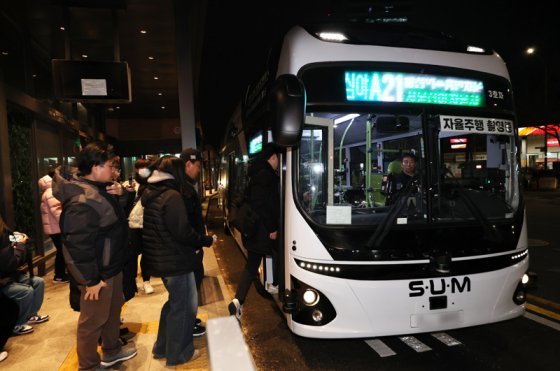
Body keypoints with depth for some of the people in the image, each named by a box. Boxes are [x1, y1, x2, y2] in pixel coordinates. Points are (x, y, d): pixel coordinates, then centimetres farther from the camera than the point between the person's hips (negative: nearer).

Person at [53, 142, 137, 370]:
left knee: (113, 310, 24)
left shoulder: (101, 189, 6)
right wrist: (91, 280, -22)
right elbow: (78, 244, -27)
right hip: (96, 273, -10)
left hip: (112, 266, 10)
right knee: (93, 320, 6)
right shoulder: (83, 200, -26)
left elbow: (113, 216, 20)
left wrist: (120, 194, -2)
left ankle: (112, 351, 44)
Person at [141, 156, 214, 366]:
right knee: (183, 306, 8)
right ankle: (178, 354, 23)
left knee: (175, 302, 24)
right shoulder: (172, 196, -21)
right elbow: (183, 233, -23)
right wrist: (206, 240, -8)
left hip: (161, 259, 9)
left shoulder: (149, 194, 7)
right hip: (176, 262, -9)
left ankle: (162, 348, 35)